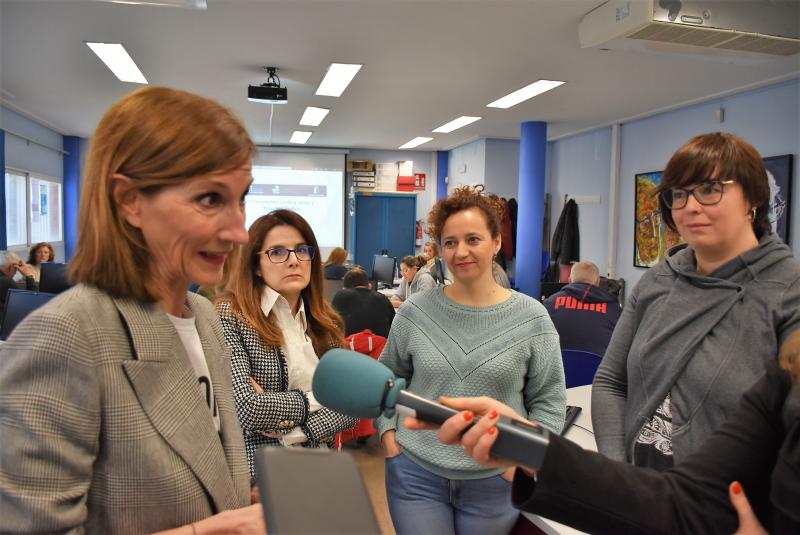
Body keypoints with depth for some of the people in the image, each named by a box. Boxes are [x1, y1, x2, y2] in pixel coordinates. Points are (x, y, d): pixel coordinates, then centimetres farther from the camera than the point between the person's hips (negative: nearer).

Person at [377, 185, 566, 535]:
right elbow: (388, 376, 10)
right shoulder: (414, 311, -4)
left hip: (496, 479, 0)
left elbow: (548, 397, 0)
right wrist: (387, 429, -1)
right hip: (416, 473, 1)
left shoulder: (531, 317, -6)